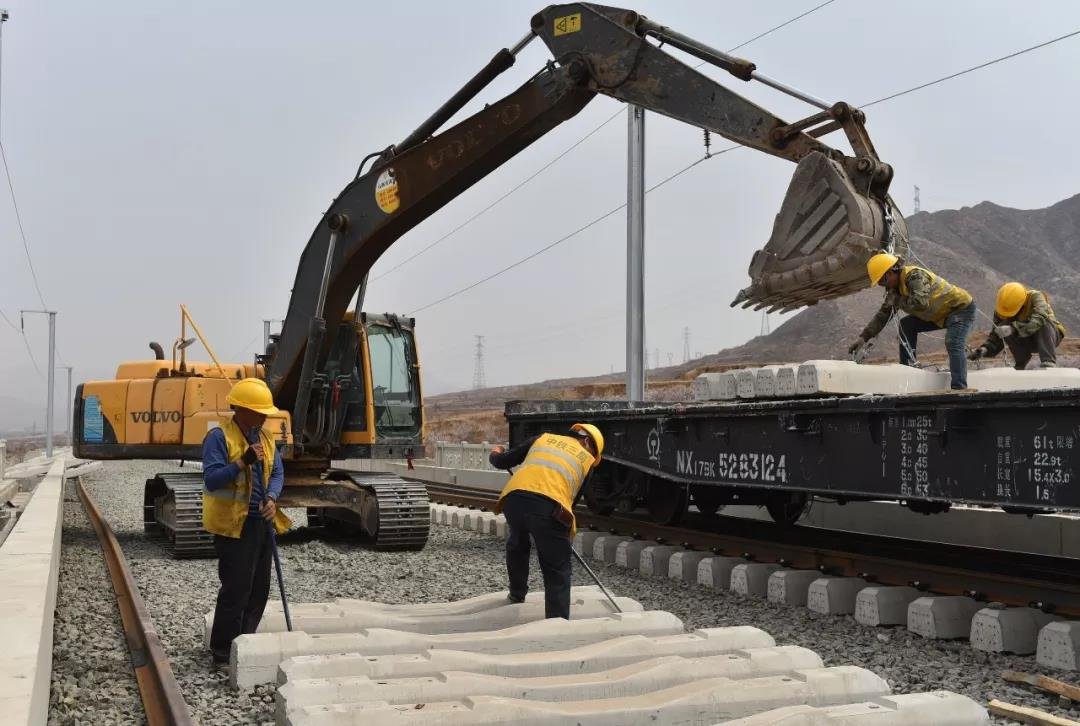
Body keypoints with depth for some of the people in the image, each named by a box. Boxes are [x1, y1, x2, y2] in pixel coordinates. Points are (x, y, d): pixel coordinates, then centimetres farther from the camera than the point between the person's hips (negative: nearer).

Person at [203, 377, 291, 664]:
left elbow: (277, 472, 10)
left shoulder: (264, 437, 12)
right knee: (236, 589, -6)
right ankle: (223, 650, 5)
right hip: (234, 524, -8)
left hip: (261, 522, 8)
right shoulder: (219, 437, -12)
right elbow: (211, 479, -20)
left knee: (259, 588, 13)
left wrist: (272, 499, -9)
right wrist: (243, 462, -31)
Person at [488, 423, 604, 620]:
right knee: (557, 574, 8)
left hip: (513, 498, 4)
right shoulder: (587, 459, 22)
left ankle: (517, 594, 51)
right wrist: (568, 531, 37)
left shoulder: (543, 438, 27)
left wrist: (495, 455, 51)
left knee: (517, 544, 34)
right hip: (550, 506, -3)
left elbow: (502, 462, 28)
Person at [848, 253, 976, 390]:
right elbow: (883, 314, 6)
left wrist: (897, 301, -27)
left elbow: (920, 303, -42)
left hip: (962, 307, -9)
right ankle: (908, 367, 6)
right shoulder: (895, 287, 2)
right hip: (940, 314, 9)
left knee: (953, 343, -30)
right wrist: (864, 337, -2)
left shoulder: (915, 275, -27)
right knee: (906, 324, 5)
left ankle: (959, 388, -39)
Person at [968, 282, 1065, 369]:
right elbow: (996, 336, -9)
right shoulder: (1000, 312, -13)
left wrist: (1014, 329, -55)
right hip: (1028, 341, 4)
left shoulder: (1035, 297, -26)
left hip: (1050, 334, -3)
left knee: (1044, 323, -36)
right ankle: (1021, 364, -14)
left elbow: (1038, 320, -45)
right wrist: (985, 349, -30)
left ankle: (1048, 362, -36)